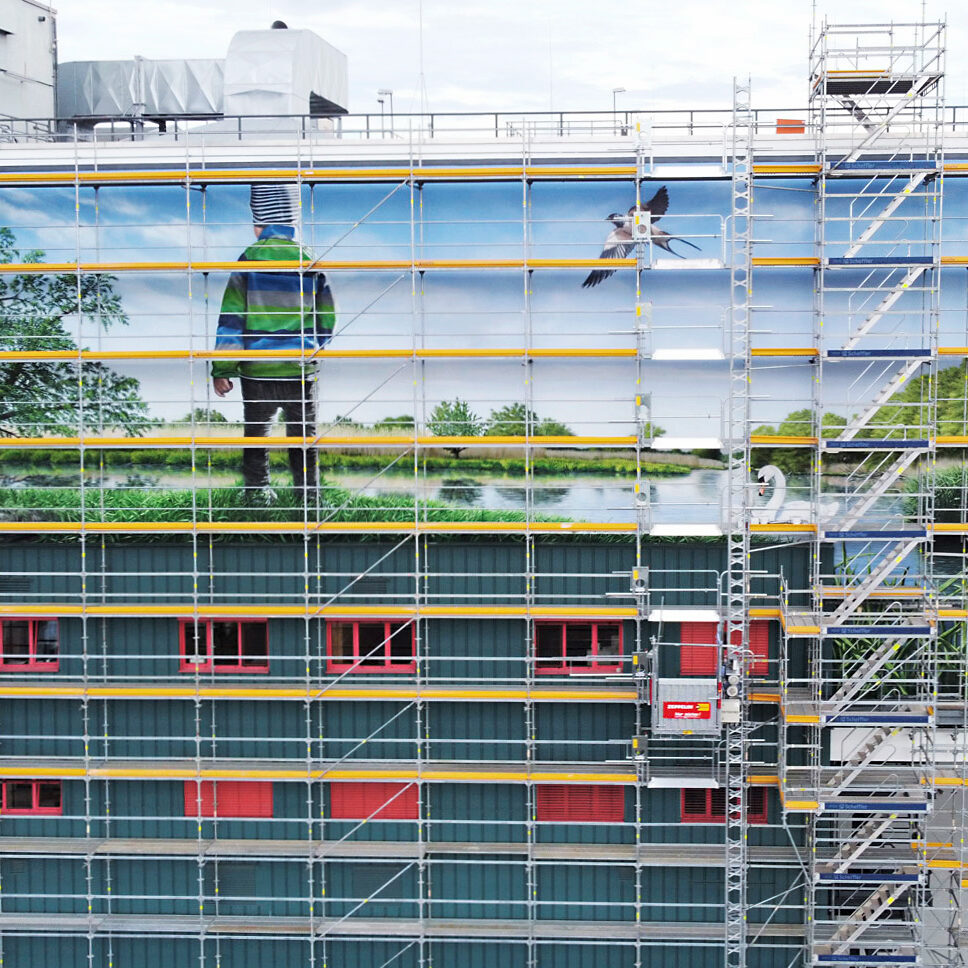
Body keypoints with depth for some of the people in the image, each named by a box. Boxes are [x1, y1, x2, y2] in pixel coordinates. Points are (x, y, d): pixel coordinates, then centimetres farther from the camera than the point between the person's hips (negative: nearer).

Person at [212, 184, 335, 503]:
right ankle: (308, 498, 9)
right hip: (301, 370, 1)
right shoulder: (309, 262, 1)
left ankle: (257, 495, 17)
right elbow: (326, 321, 8)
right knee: (303, 439, 10)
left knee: (256, 435, 16)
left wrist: (222, 370, -1)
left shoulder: (249, 259, -6)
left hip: (257, 372, -1)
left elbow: (231, 318, -7)